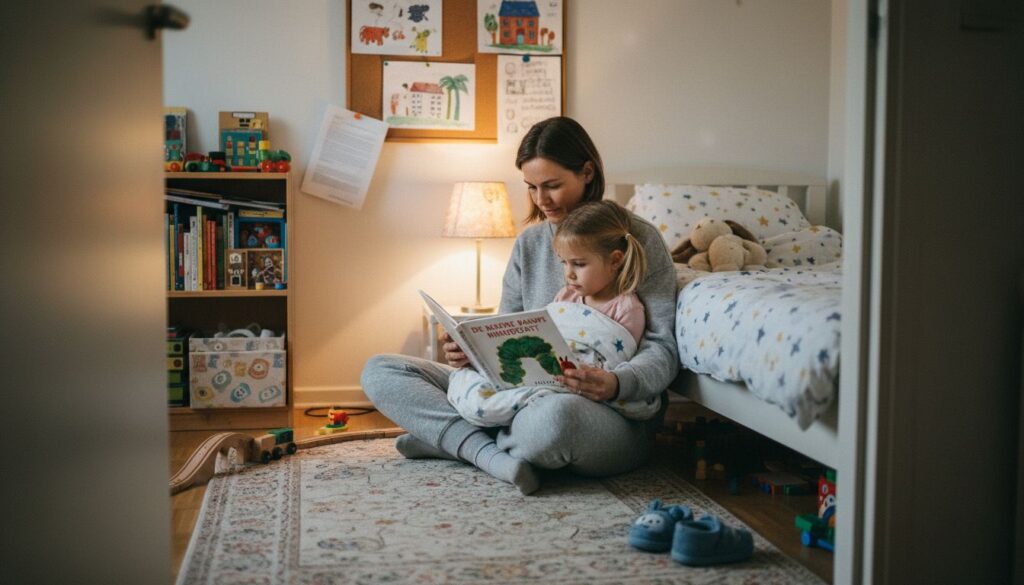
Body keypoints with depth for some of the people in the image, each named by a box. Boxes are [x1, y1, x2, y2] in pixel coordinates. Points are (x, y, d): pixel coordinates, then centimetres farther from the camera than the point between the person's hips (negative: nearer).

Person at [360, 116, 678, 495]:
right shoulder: (530, 242, 13)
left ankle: (451, 437, -13)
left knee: (554, 416, -45)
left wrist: (617, 384, -31)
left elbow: (662, 349, -10)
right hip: (527, 390, 6)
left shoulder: (638, 238, -4)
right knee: (379, 371, -2)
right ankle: (491, 453, -21)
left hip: (614, 413, -6)